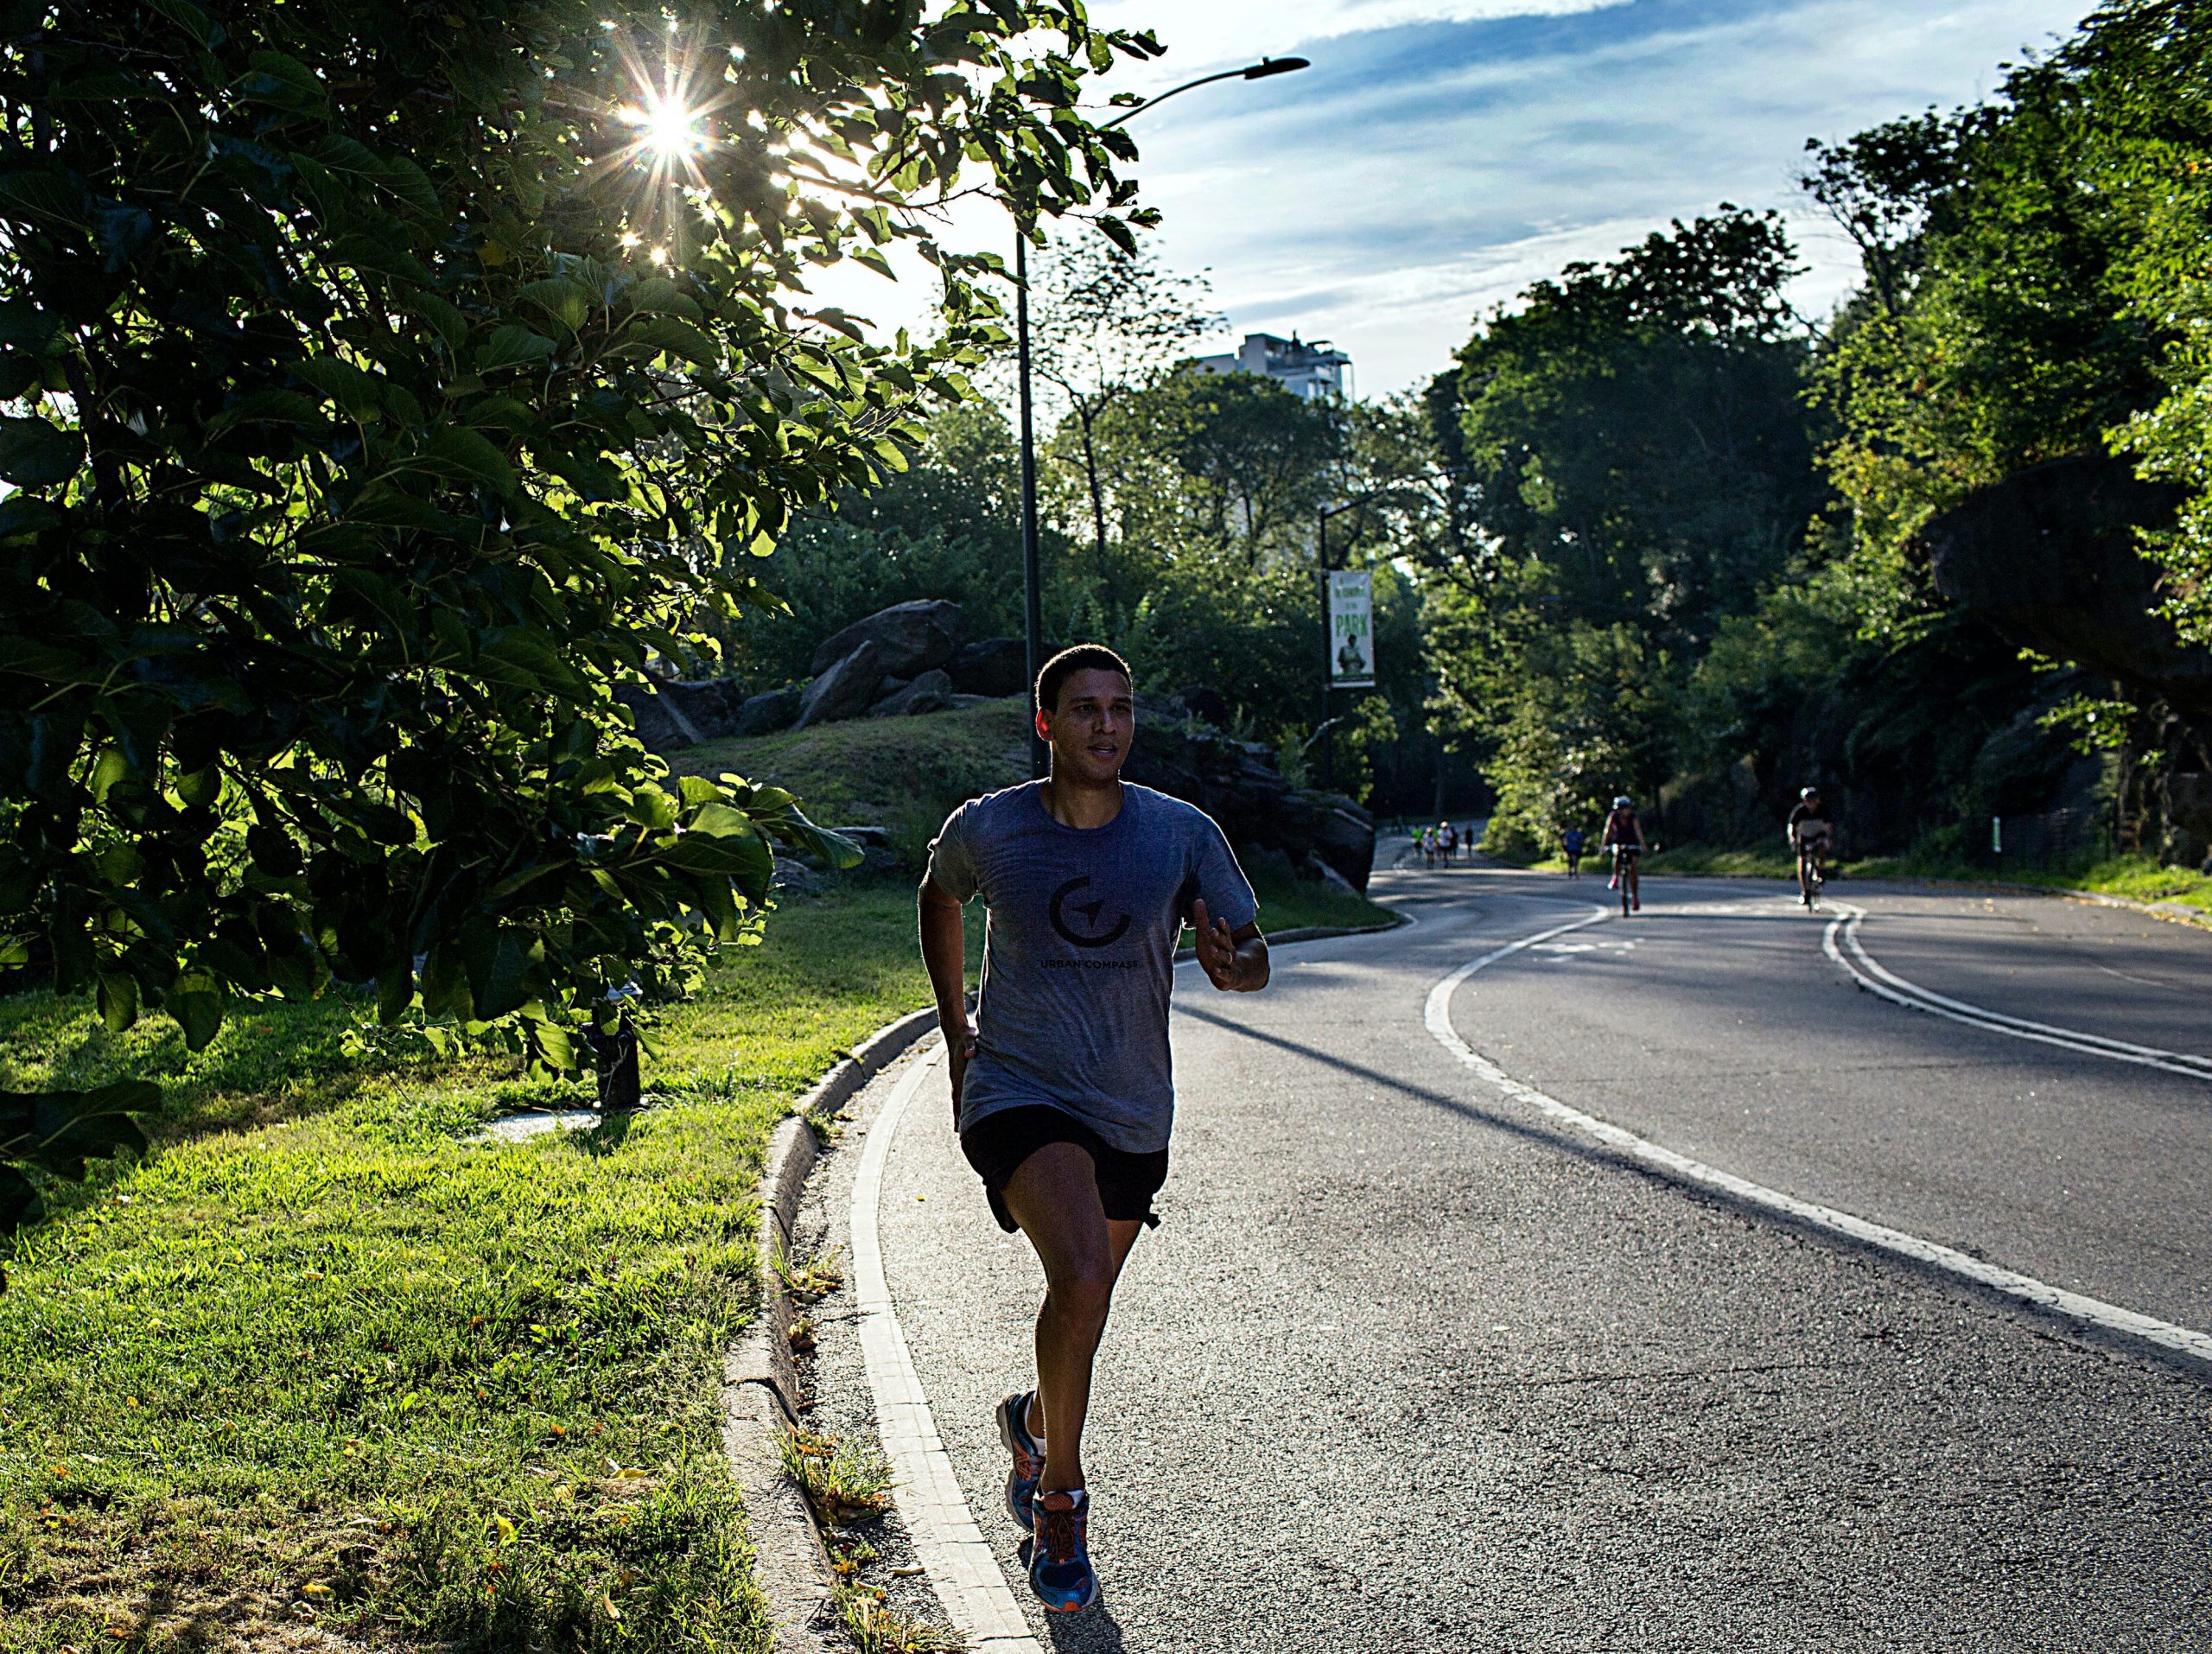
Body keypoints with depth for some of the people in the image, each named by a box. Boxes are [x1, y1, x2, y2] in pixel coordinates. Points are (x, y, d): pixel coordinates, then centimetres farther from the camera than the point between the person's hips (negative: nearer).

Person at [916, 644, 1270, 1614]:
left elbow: (1253, 956, 2)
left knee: (1082, 1302, 18)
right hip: (1017, 1096, -3)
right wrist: (956, 1031, 14)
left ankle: (1034, 1424, 52)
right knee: (1081, 1280, -26)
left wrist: (1234, 963, -23)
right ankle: (1061, 1493, -5)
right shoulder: (986, 829, -6)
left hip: (1133, 1118, 3)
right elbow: (938, 901, 16)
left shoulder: (1182, 834, -6)